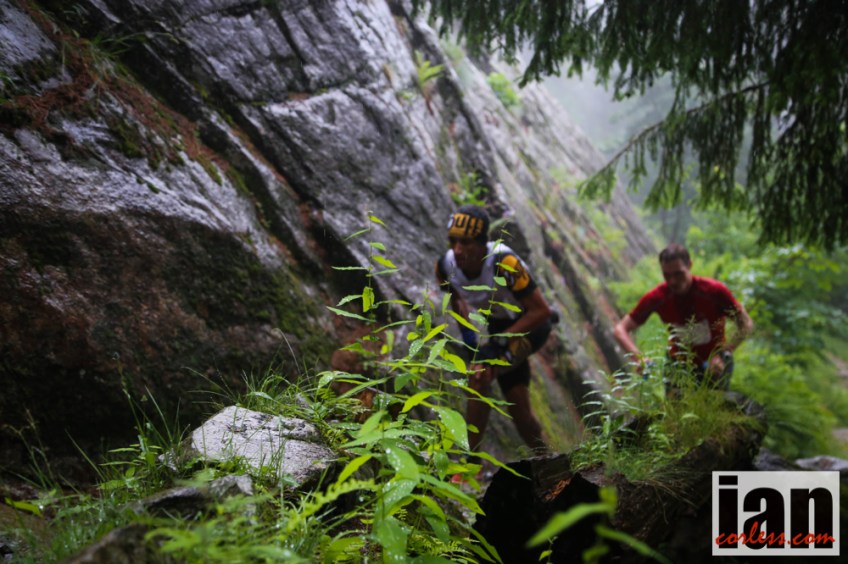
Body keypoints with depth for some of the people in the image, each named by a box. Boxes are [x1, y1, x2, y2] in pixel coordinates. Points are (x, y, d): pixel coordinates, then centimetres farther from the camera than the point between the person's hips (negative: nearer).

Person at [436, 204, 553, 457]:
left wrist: (499, 341, -29)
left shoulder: (503, 263, -34)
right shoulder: (446, 266, -18)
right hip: (498, 326, 6)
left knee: (479, 375, -27)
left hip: (531, 324, -6)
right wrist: (467, 332, -3)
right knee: (519, 410, 5)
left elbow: (541, 310, -28)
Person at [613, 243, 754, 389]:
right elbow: (621, 329, -17)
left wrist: (722, 354, -28)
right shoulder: (657, 297, -18)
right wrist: (639, 358, -34)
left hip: (713, 363, -1)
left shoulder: (714, 291, -22)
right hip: (679, 364, 1)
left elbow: (746, 324, -16)